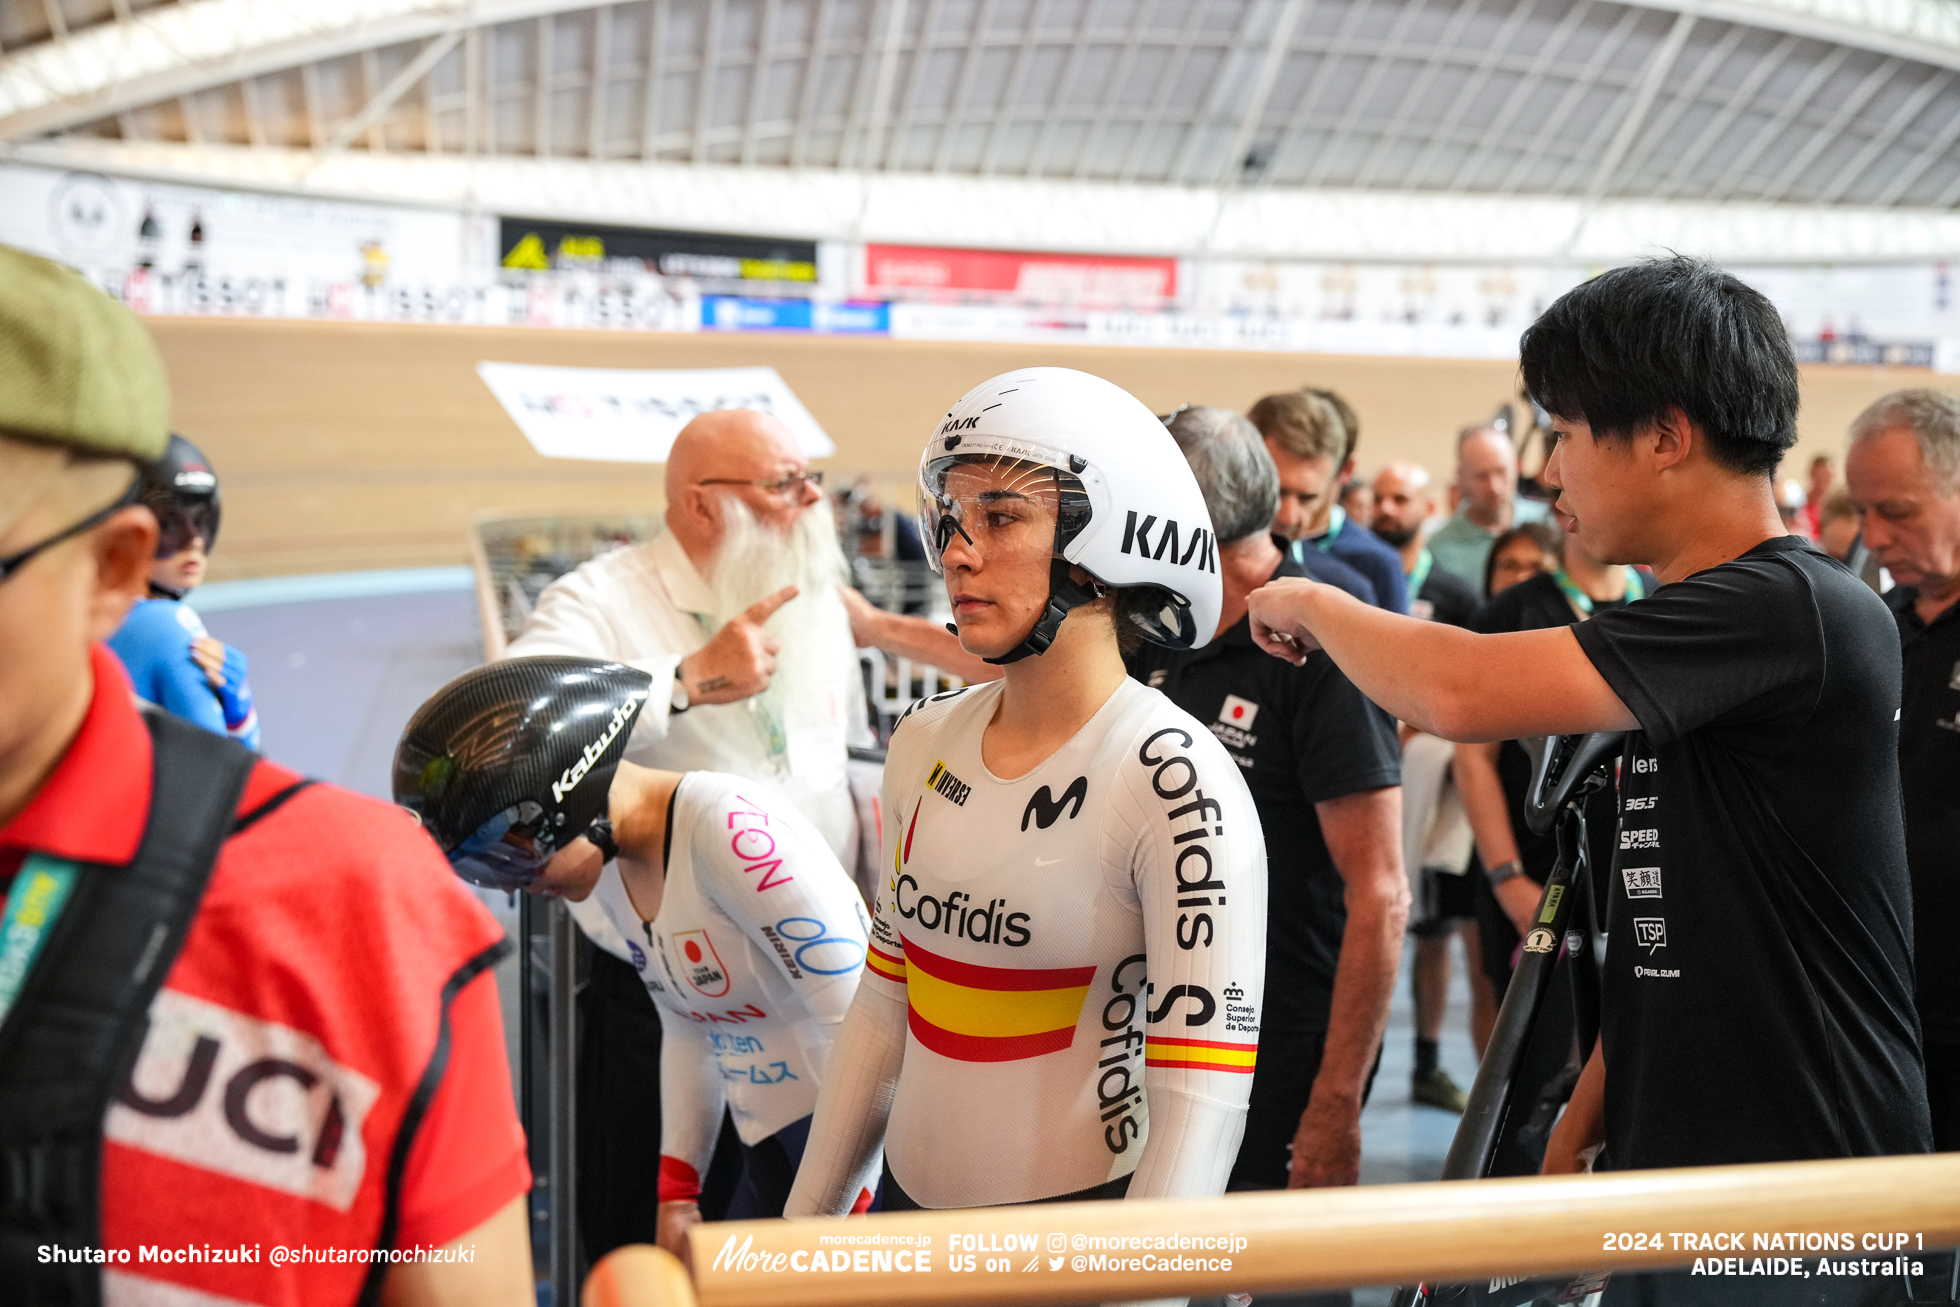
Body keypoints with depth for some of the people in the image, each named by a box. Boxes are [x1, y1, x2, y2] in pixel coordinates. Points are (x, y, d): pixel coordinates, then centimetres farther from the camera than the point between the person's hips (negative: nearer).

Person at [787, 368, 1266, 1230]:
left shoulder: (1177, 784, -19)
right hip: (907, 1205, 6)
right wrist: (805, 1223, 12)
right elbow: (884, 1006, 10)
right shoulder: (925, 743, 2)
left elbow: (1202, 1099, -19)